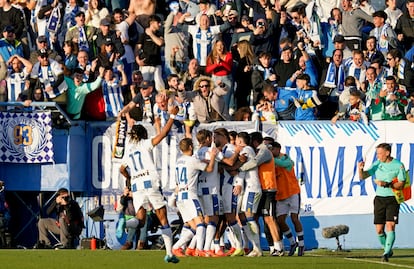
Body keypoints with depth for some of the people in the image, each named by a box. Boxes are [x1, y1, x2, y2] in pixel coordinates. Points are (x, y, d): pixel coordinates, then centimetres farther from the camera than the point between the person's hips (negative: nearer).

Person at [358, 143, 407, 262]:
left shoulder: (399, 166, -5)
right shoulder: (377, 164, 7)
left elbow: (400, 185, -9)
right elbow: (363, 176, 7)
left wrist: (386, 184, -22)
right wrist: (360, 169, -14)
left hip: (392, 199, -4)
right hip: (379, 198, 4)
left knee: (390, 226, -16)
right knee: (379, 230, 2)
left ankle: (386, 253, -18)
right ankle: (387, 250, 22)